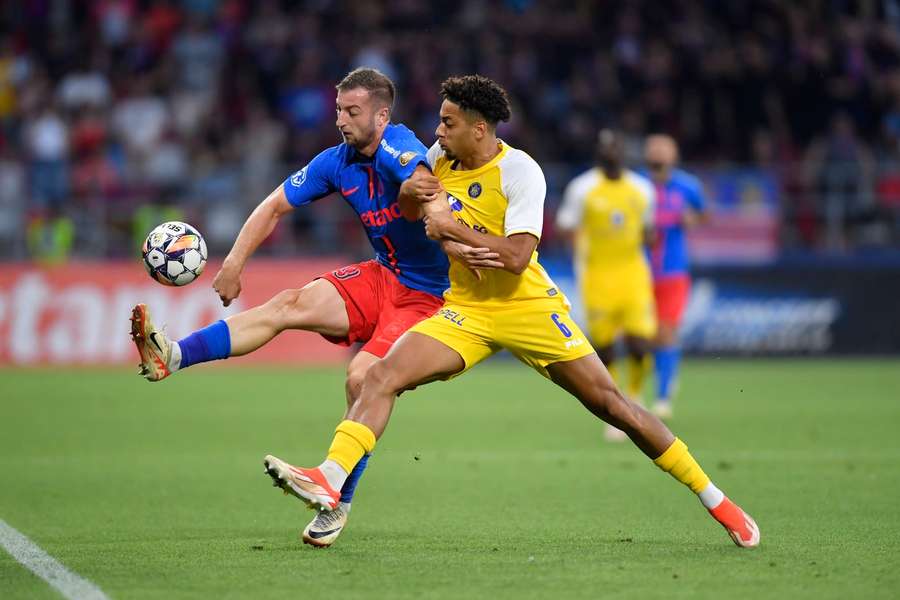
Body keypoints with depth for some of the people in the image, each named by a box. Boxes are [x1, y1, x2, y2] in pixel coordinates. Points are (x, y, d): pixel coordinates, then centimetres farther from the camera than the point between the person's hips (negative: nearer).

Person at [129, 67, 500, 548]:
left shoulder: (398, 148, -21)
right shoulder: (338, 162, 2)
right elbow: (275, 206, 9)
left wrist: (449, 242, -60)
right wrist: (234, 262, -3)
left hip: (426, 293, -6)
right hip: (380, 276, 6)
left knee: (363, 378, -23)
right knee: (290, 303, -16)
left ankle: (339, 503, -7)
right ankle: (172, 357, -30)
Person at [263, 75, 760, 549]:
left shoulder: (519, 171, -16)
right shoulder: (440, 157, 2)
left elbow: (516, 257, -25)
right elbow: (408, 208, 19)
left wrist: (453, 228, -22)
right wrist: (409, 190, -4)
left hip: (528, 306, -5)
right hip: (464, 310, 5)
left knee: (611, 404, -4)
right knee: (380, 376, -18)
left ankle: (714, 500, 6)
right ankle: (329, 483, -28)